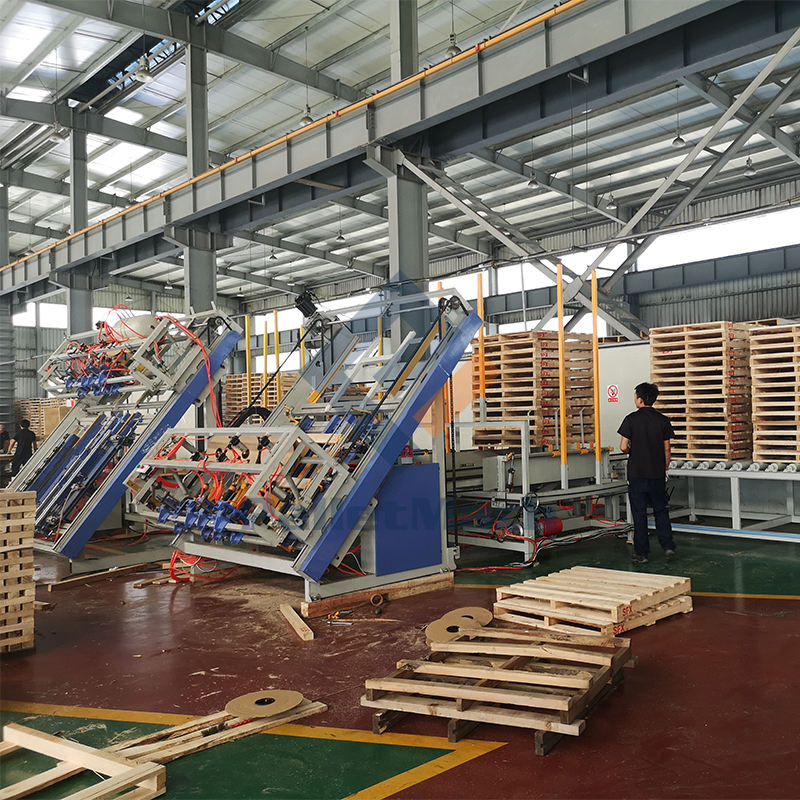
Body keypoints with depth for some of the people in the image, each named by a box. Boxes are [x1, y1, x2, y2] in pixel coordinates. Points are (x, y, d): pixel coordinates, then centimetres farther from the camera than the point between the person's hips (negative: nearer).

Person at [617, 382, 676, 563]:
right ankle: (668, 546, 11)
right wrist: (664, 469, 15)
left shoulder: (631, 419, -9)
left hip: (636, 473, -3)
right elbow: (667, 449, 3)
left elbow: (623, 446, -11)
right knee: (661, 510, 17)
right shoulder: (663, 420, 1)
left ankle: (641, 552, 8)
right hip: (657, 474, 3)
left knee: (639, 513, 4)